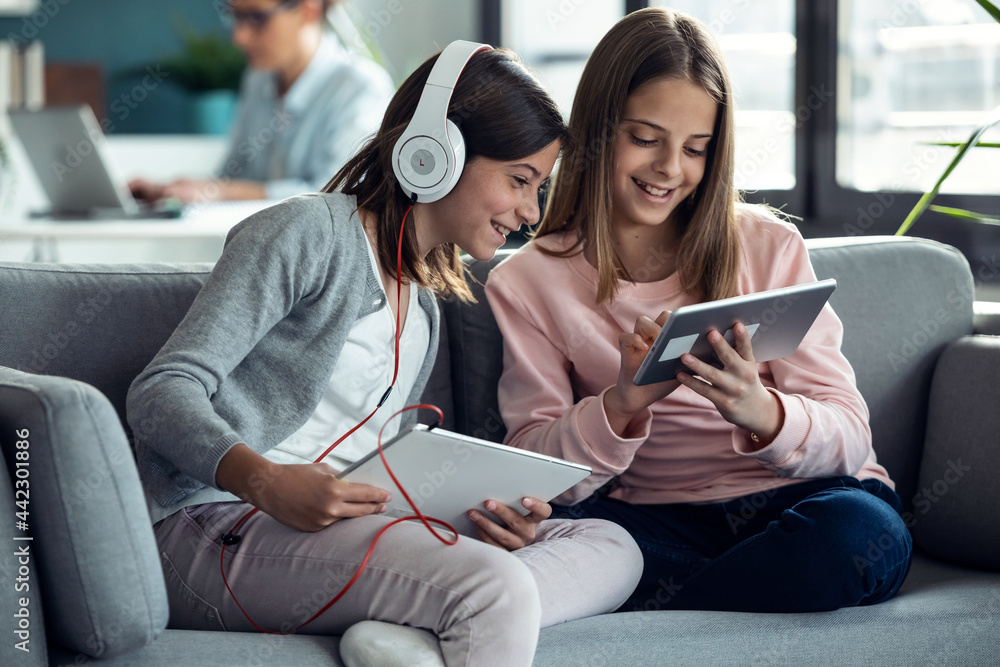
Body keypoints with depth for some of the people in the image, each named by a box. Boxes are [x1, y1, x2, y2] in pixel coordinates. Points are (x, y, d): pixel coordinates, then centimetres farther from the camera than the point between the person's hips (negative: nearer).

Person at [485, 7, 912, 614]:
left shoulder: (769, 247, 4)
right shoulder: (528, 284, 5)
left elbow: (849, 438, -1)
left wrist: (761, 411, -24)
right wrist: (623, 404, -24)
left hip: (799, 503, 2)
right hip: (656, 526, -1)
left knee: (864, 532, -34)